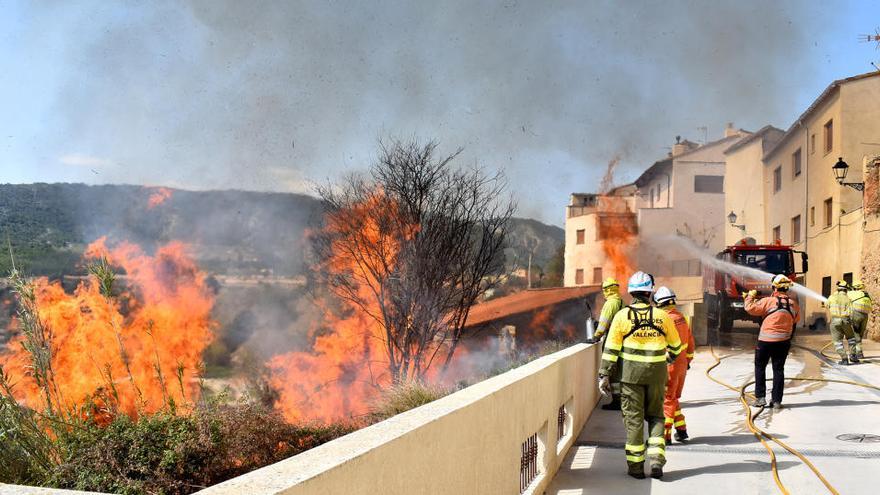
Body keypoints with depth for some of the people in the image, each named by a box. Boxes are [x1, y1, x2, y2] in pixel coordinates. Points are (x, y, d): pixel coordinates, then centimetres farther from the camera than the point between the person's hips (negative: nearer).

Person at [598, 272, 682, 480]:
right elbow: (675, 346, 13)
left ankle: (636, 466, 11)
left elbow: (611, 349, -6)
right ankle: (656, 460, 3)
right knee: (655, 416, 15)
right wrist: (670, 357, 35)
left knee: (633, 418, 6)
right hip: (657, 374, 1)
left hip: (631, 373, -1)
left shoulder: (622, 315, -6)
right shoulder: (662, 316, -1)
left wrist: (604, 375, 0)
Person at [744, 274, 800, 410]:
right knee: (779, 370, 10)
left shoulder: (768, 301, -14)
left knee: (760, 368, 12)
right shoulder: (793, 304, 0)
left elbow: (750, 308, -12)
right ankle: (776, 400, 11)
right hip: (784, 341, 3)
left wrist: (750, 296, 5)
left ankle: (760, 397, 8)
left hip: (766, 340, -3)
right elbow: (796, 319, 16)